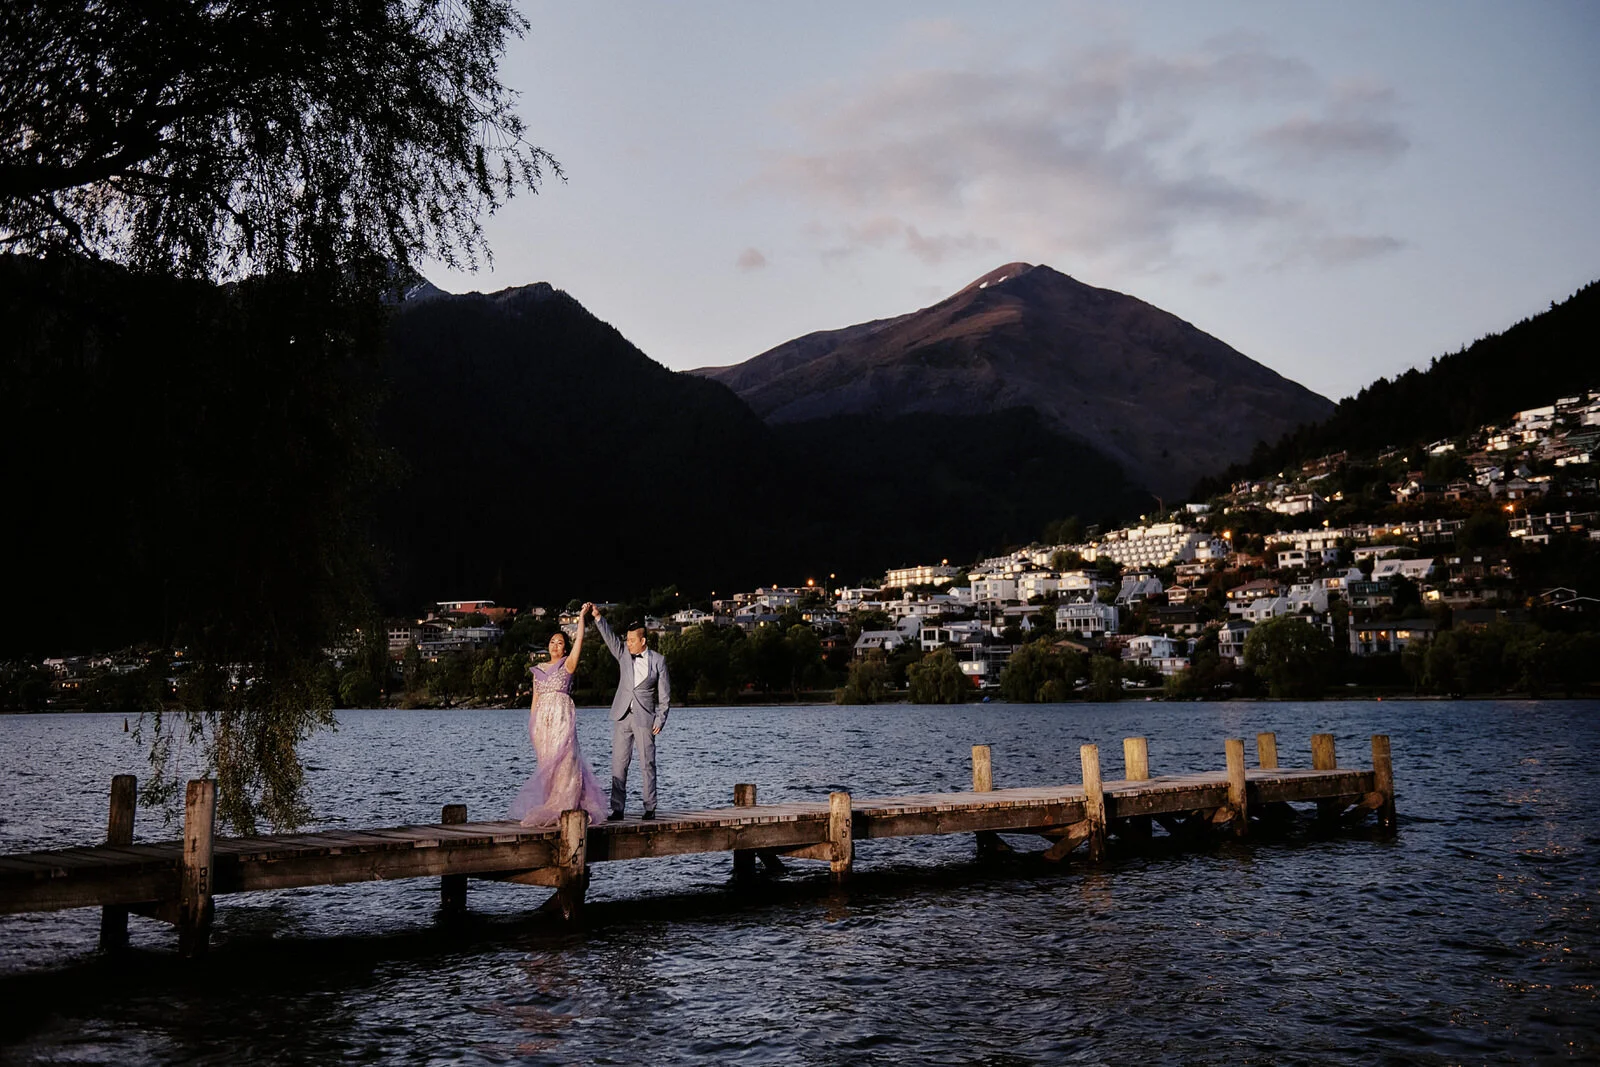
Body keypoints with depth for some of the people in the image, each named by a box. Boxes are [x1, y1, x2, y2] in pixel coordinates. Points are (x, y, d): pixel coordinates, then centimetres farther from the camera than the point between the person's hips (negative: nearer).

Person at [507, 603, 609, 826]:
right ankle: (547, 808, 10)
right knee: (546, 762, 4)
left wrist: (582, 617, -10)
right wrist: (532, 722, 10)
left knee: (561, 760, -9)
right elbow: (535, 697, 16)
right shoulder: (538, 669, 16)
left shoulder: (568, 665, 3)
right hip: (542, 719, 5)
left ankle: (561, 809, -6)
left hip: (562, 718, -4)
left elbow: (579, 641, -8)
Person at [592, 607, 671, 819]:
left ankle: (650, 808, 8)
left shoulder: (658, 660, -1)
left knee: (647, 764, 1)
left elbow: (664, 693, 0)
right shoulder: (624, 654, 7)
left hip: (645, 718, -3)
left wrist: (660, 719, -6)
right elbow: (609, 637, -9)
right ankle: (617, 808, 5)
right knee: (619, 763, 1)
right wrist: (597, 617, -24)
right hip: (622, 716, 3)